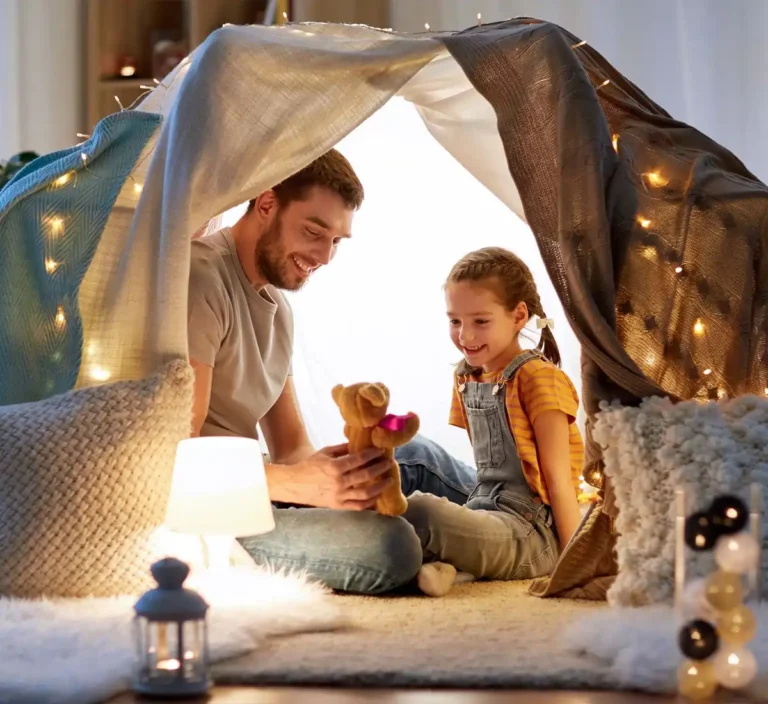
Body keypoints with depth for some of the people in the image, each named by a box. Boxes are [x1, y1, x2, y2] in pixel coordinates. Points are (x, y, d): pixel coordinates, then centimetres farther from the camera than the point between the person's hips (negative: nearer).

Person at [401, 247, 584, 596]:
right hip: (484, 513, 8)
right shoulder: (466, 378, 14)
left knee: (422, 512, -33)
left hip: (531, 533, -8)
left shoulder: (538, 377, -8)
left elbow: (558, 477, -10)